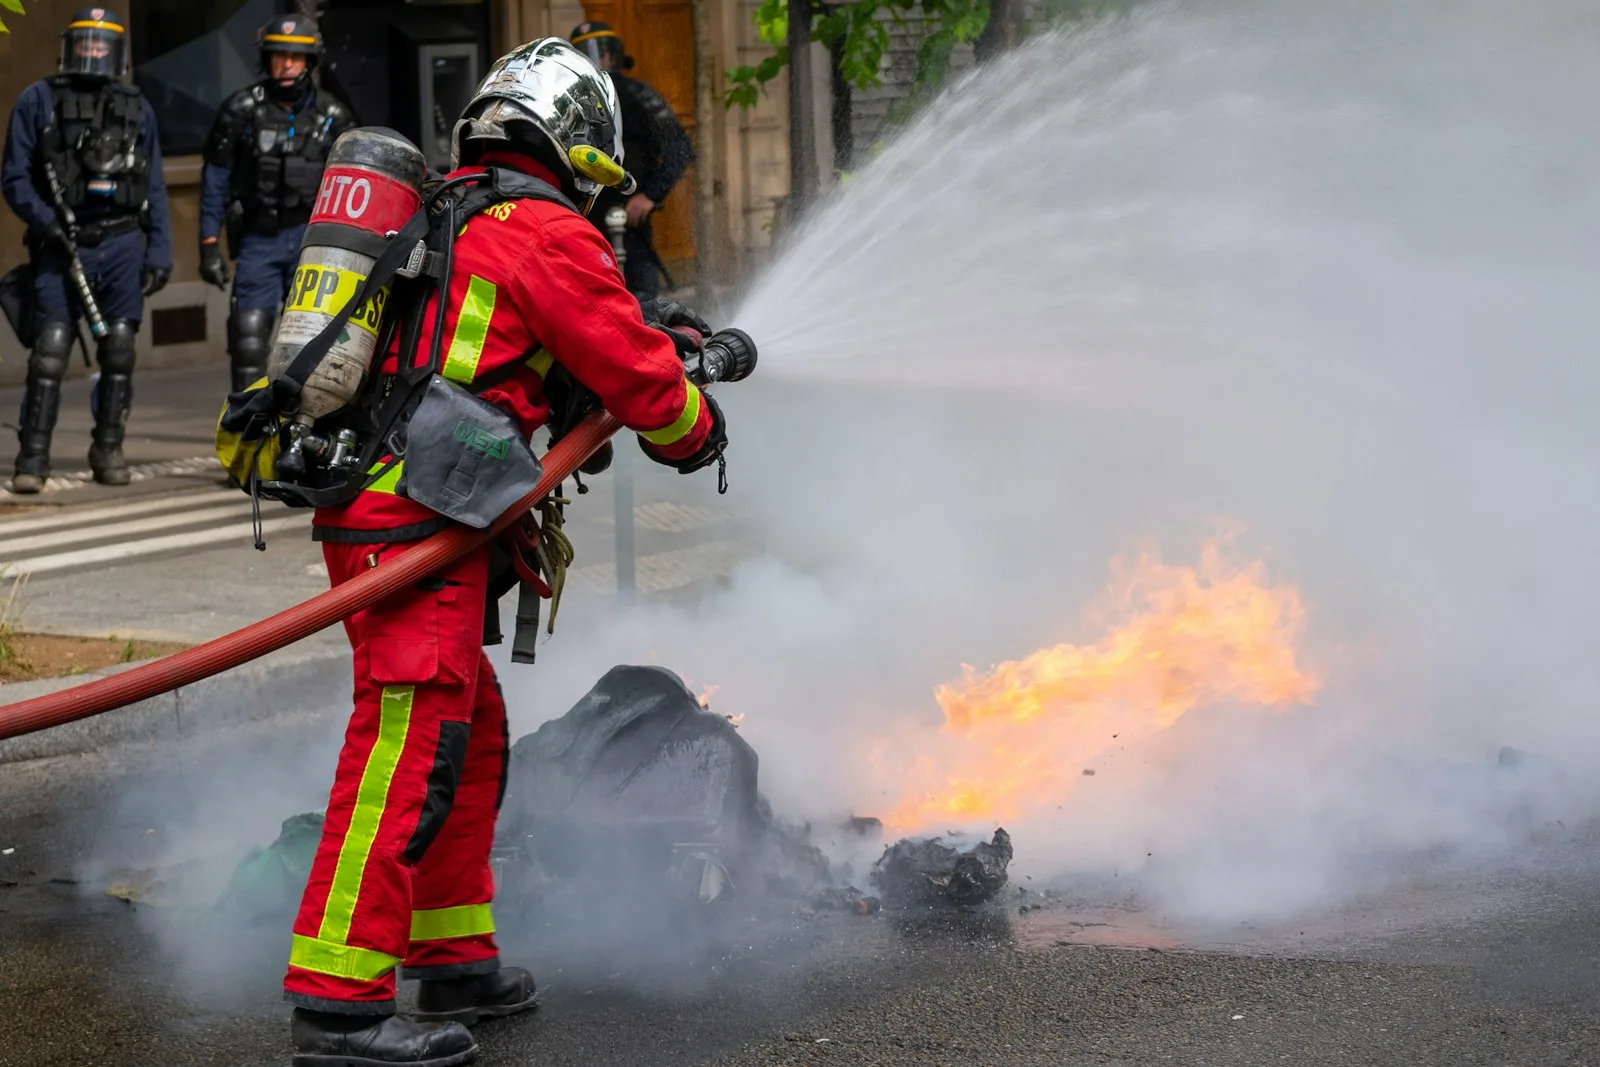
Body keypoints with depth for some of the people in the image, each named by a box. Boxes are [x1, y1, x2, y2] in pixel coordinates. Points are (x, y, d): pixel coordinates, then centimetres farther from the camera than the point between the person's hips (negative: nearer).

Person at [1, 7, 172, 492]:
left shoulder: (137, 108, 13)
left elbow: (154, 189, 14)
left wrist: (159, 253, 7)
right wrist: (46, 221, -13)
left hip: (121, 243, 3)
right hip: (61, 246, -2)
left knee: (118, 348, 2)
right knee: (50, 351, -10)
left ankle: (108, 451, 13)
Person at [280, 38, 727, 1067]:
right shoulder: (548, 233, -6)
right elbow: (636, 376, -2)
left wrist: (646, 333, 38)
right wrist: (695, 430, 18)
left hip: (368, 506, 10)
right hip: (419, 517, -10)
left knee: (470, 735, 19)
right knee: (409, 746, -13)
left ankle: (456, 959, 27)